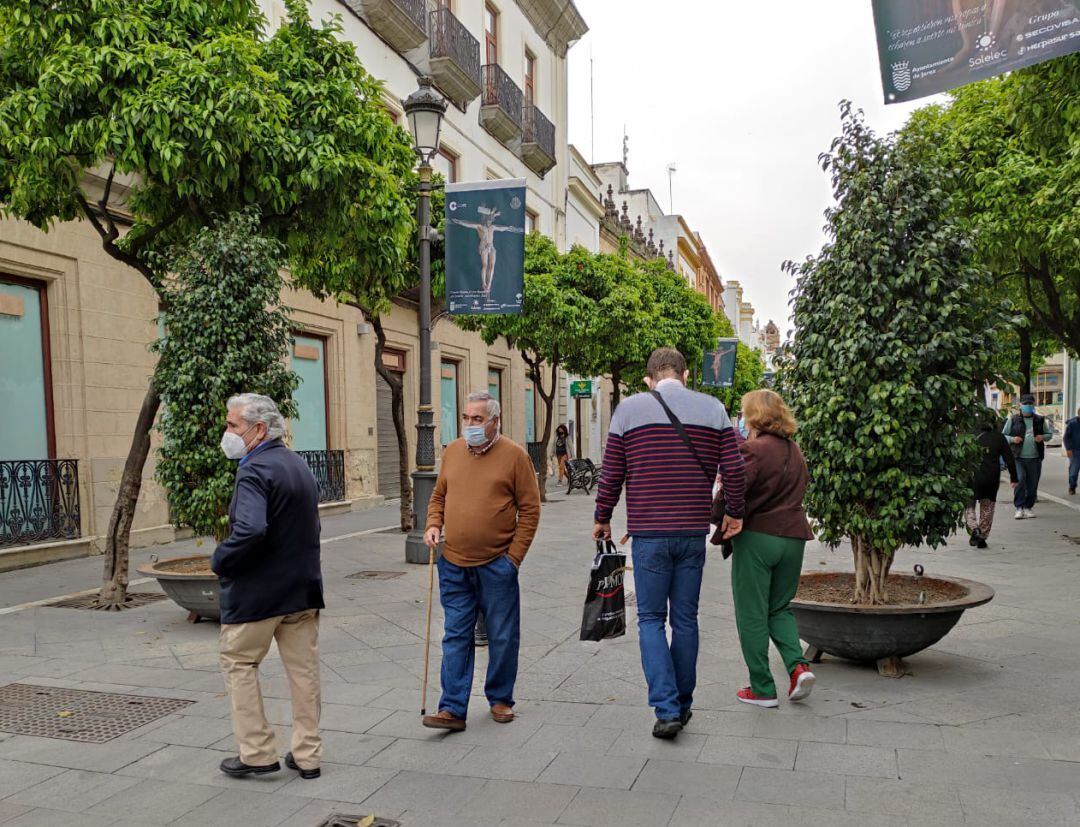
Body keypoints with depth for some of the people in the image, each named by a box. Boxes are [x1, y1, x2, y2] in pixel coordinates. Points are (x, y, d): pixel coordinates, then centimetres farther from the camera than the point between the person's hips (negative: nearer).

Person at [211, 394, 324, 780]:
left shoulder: (255, 471, -19)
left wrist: (220, 561, -17)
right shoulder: (300, 465, 10)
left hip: (258, 591, -8)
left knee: (239, 663, 11)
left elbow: (249, 530, -33)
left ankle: (257, 752, 15)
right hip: (304, 587, 8)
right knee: (304, 669, 12)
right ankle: (308, 755, 21)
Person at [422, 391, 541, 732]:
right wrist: (433, 525, 1)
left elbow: (530, 509, -5)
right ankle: (453, 709, 11)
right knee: (456, 637, 6)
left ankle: (500, 699, 27)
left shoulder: (514, 455, -6)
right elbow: (439, 496, 19)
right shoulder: (452, 451, 8)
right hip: (454, 565, 3)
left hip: (497, 565, -3)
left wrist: (514, 556, -9)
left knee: (502, 637, 9)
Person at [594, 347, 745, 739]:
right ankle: (682, 704, 24)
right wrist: (734, 513, 15)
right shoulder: (713, 409, 3)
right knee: (685, 619, 13)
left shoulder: (629, 409, -2)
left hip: (648, 533, -2)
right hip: (693, 533, 2)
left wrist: (602, 519, 12)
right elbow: (733, 469, 0)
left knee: (651, 619, 8)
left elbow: (611, 474, -1)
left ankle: (666, 708, -2)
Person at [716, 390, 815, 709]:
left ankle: (763, 689, 10)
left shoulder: (753, 450, -14)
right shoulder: (795, 450, 10)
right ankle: (798, 665, 1)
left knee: (752, 614, 5)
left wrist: (716, 518, -2)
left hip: (756, 537, -7)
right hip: (793, 536, 7)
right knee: (780, 607, 21)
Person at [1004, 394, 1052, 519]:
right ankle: (1019, 508, -10)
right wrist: (1012, 439, -13)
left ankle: (1028, 507, 21)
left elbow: (1049, 433, 18)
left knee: (1033, 484, 6)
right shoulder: (1013, 419, 3)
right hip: (1018, 457, -3)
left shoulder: (1040, 420, 10)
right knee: (1020, 480, -17)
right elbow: (1003, 435, 7)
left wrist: (1043, 437, -4)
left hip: (1035, 458, 3)